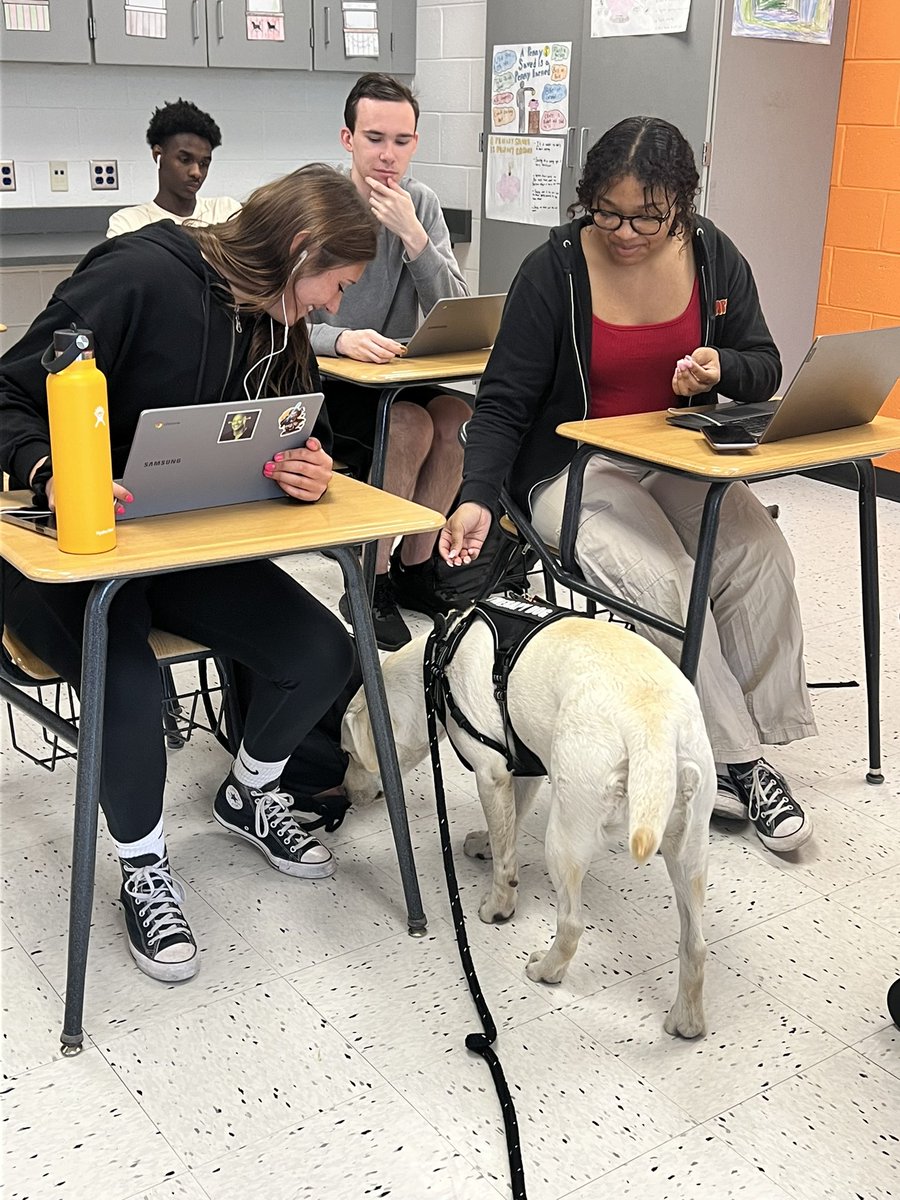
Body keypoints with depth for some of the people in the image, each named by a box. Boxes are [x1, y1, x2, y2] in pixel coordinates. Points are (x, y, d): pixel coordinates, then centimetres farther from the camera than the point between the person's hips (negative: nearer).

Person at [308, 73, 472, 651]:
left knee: (454, 415, -23)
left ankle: (414, 565, -4)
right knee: (410, 425, -28)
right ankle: (371, 583, -13)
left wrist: (413, 236, -19)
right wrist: (341, 339, -35)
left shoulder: (421, 204, 3)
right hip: (319, 383, -4)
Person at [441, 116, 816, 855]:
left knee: (763, 557, -24)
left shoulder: (714, 258, 2)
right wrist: (478, 497, -22)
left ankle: (752, 750, -11)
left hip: (682, 463, 4)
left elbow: (765, 368, 9)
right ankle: (733, 762, -15)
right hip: (576, 470, -3)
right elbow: (505, 402, -8)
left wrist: (721, 368, -16)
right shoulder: (553, 272, -9)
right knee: (665, 582, -30)